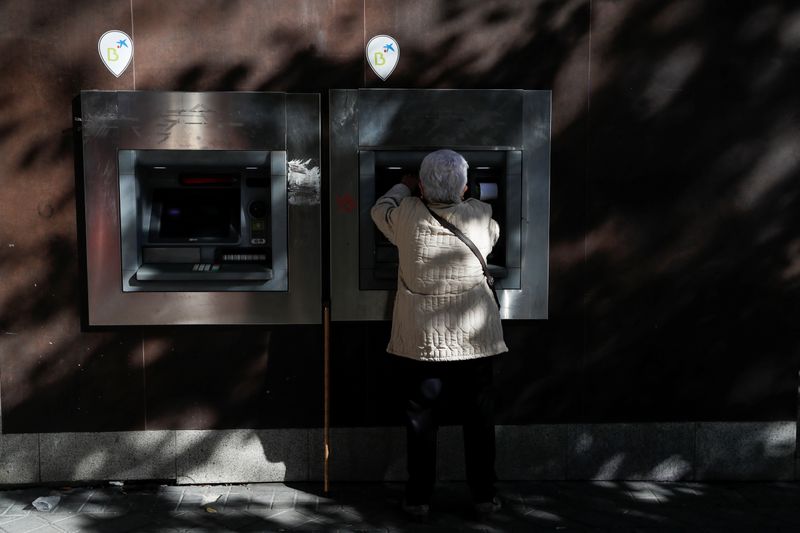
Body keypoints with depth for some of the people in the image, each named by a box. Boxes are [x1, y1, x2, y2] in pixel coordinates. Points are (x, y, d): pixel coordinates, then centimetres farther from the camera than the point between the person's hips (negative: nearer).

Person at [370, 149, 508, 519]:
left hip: (420, 342, 0)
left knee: (421, 421, 10)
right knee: (479, 421, 13)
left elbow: (380, 210, 12)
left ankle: (419, 499, 19)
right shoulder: (480, 216, -6)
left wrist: (403, 187, 31)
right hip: (473, 340, 1)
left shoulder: (407, 215, -9)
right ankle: (483, 496, 23)